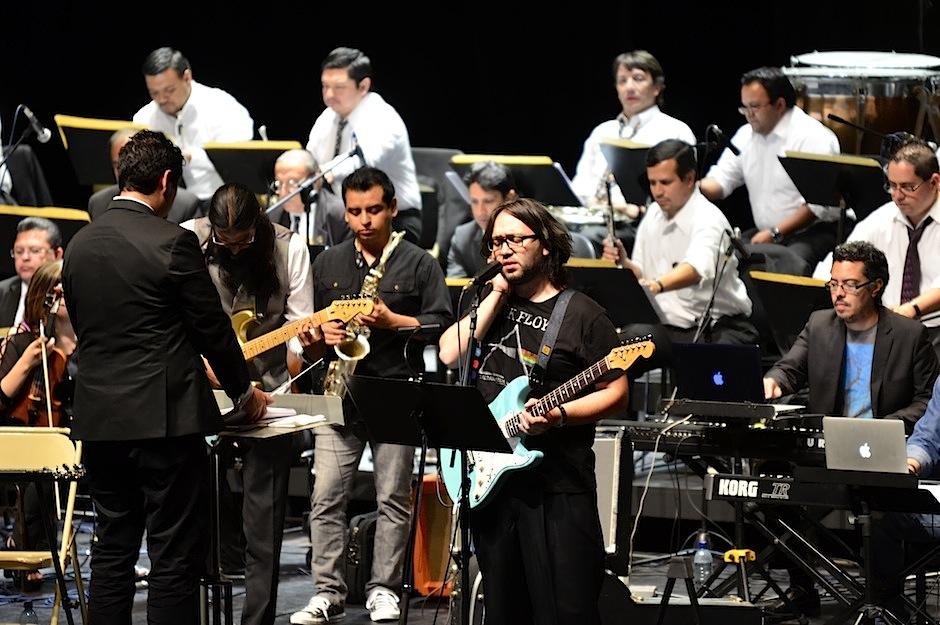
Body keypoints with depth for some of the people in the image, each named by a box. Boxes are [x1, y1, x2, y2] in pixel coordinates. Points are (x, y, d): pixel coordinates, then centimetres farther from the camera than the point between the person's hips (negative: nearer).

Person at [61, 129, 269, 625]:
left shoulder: (79, 245, 8)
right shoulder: (173, 243, -11)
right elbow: (213, 328, -6)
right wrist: (244, 393, 11)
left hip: (98, 420, 6)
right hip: (163, 419, -6)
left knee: (111, 552, 11)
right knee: (175, 558, -2)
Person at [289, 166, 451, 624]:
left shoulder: (419, 265, 4)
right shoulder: (328, 264, 15)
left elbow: (442, 325, -1)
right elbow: (308, 334, 19)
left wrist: (392, 321, -13)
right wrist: (320, 338, -4)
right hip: (339, 395, 3)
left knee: (393, 498, 0)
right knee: (326, 498, -3)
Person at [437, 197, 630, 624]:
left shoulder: (581, 315, -1)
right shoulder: (488, 304, 15)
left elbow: (616, 393, -3)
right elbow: (449, 356, 0)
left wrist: (558, 415, -18)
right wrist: (496, 297, -2)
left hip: (557, 485, -6)